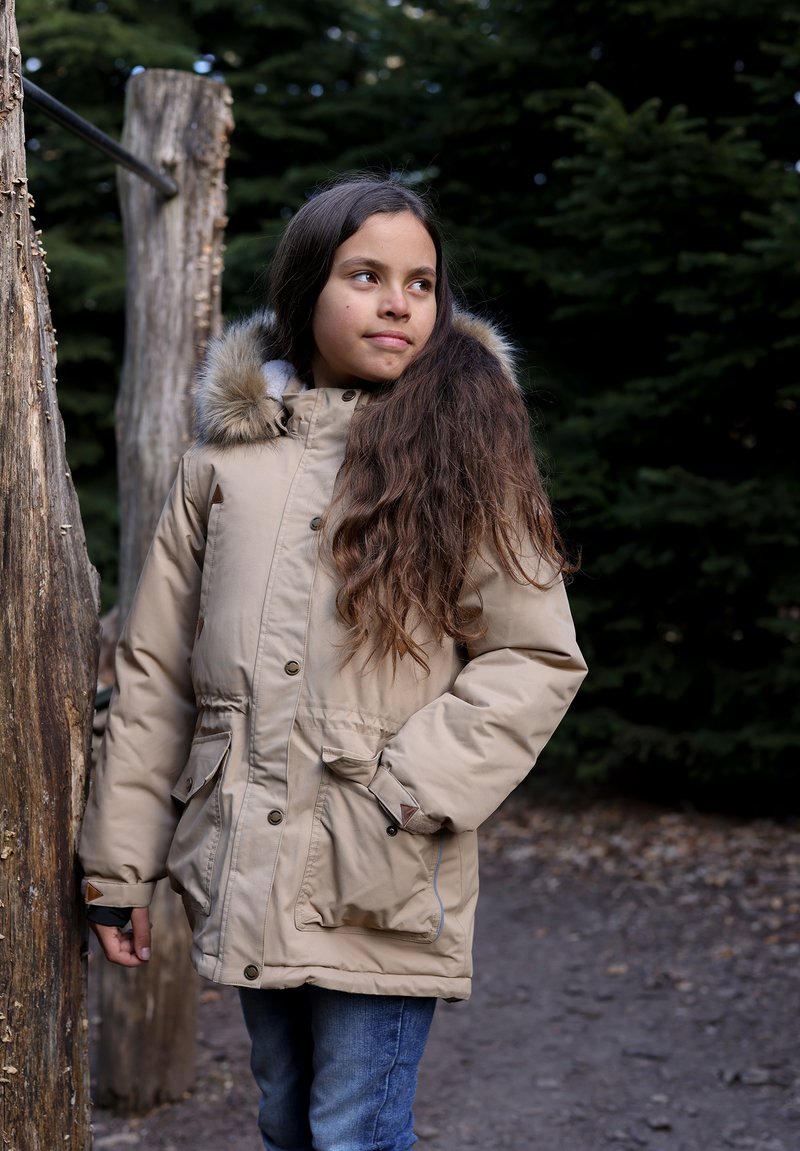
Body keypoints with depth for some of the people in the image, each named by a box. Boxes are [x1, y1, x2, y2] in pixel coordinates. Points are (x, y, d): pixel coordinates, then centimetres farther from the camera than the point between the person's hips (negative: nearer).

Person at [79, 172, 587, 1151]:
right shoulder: (224, 459, 7)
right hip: (245, 876, 4)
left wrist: (404, 795, -16)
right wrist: (117, 864, 7)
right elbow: (155, 670, 9)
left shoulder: (461, 455, -1)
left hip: (383, 887, -3)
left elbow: (537, 659, -5)